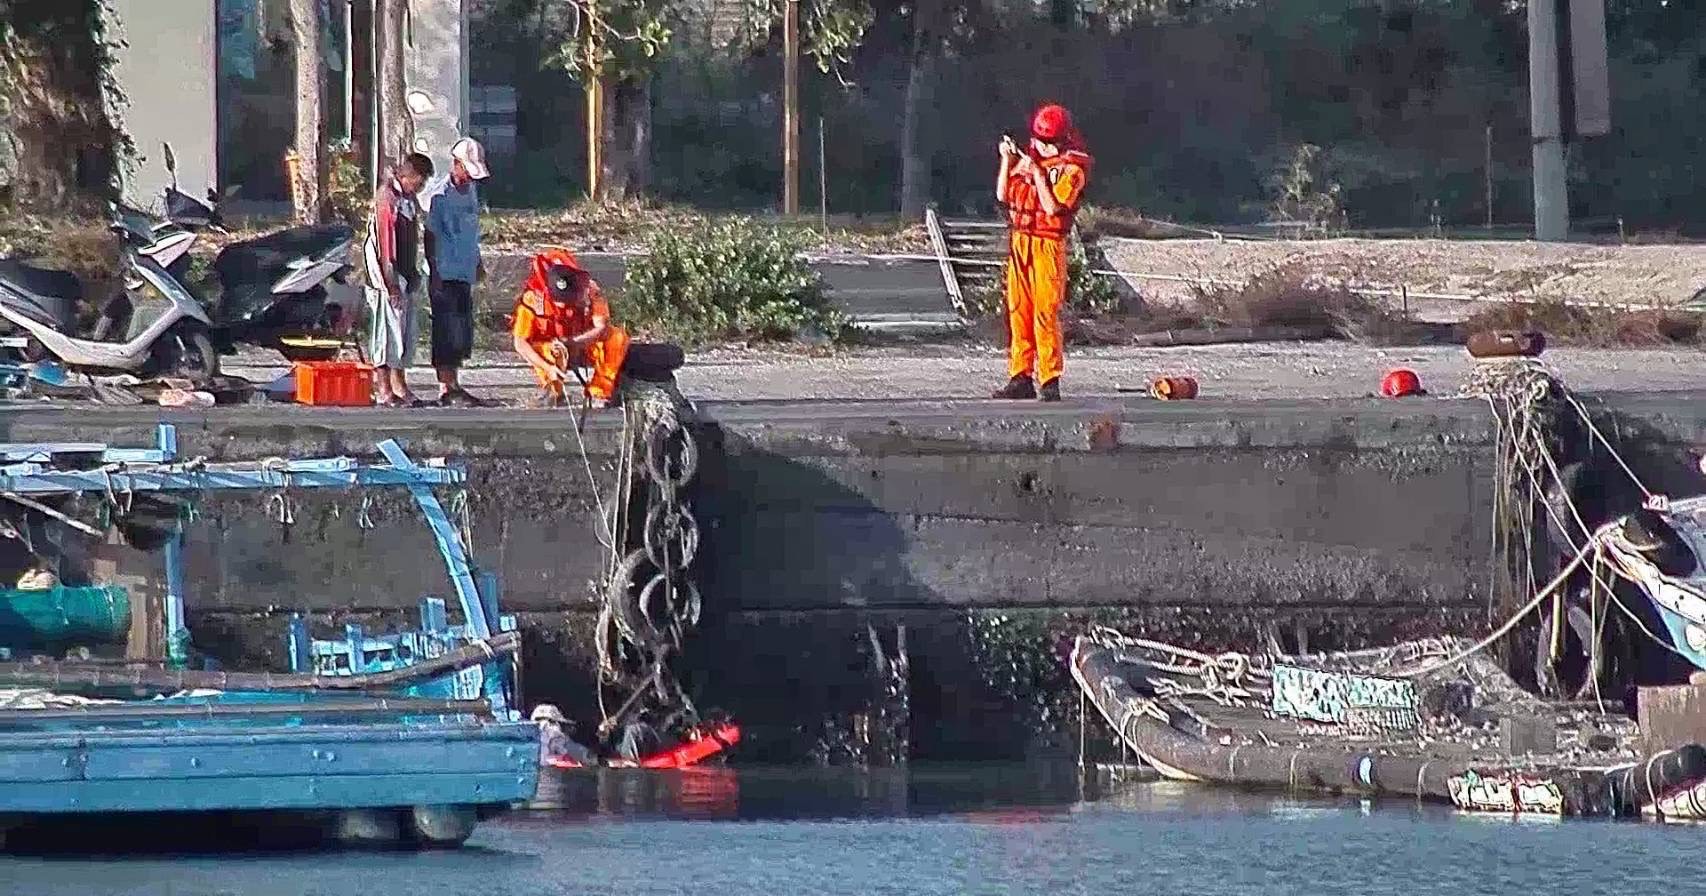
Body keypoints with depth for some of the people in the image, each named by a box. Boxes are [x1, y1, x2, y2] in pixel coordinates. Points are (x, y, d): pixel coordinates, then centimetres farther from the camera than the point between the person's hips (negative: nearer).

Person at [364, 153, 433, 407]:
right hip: (387, 278, -9)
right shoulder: (387, 199, -16)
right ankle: (384, 391, -1)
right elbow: (385, 245, -19)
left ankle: (399, 386, 20)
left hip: (405, 277, 9)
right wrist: (391, 284, -20)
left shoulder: (409, 198, 12)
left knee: (406, 332, 13)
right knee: (388, 330, -5)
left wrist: (414, 275, 20)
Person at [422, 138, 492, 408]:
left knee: (463, 332, 10)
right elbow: (430, 235, -14)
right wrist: (434, 274, -17)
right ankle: (447, 389, -4)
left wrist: (477, 262, 28)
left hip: (465, 273, 8)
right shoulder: (439, 194, -14)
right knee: (446, 332, -6)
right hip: (445, 274, -8)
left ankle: (454, 385, 16)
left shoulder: (471, 189, 11)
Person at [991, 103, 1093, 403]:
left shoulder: (1072, 170, -6)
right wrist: (1007, 160, 2)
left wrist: (1037, 173, -18)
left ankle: (1050, 381, -8)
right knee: (1018, 311, 5)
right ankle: (1020, 377, 9)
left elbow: (1053, 207, -16)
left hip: (1047, 244, -6)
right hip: (1020, 240, 6)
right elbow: (1003, 195, 11)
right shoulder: (1029, 159, 12)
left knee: (1046, 312, -10)